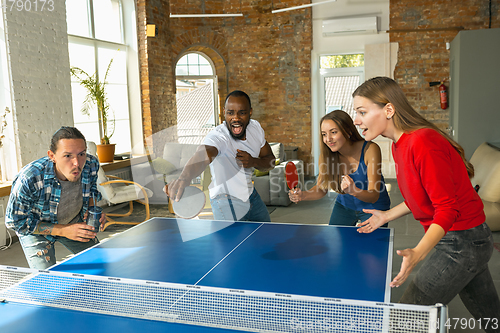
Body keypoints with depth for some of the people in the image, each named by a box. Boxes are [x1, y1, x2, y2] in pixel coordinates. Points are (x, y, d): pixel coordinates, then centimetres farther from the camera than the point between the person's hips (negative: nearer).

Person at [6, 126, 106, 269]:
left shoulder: (91, 164, -26)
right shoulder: (28, 179, -39)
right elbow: (15, 222, -25)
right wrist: (63, 230, -32)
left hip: (76, 224, 4)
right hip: (36, 231, -4)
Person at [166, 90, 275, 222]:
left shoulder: (255, 127, -9)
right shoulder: (218, 136, -31)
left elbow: (270, 162, 0)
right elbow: (202, 155, -53)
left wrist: (253, 162, -24)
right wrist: (184, 178, -75)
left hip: (250, 194, 7)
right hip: (227, 200, -7)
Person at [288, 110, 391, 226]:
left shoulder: (370, 149, -28)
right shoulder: (326, 154, -17)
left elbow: (374, 196, -29)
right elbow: (321, 188, -7)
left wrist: (353, 191, -49)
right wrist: (303, 195, -28)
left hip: (374, 208, -3)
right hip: (344, 206, 3)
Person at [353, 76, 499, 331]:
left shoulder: (423, 143, -25)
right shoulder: (399, 146, 5)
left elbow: (448, 207, -26)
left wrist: (418, 252, -37)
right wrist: (388, 215, 13)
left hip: (462, 241, -9)